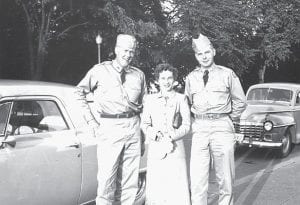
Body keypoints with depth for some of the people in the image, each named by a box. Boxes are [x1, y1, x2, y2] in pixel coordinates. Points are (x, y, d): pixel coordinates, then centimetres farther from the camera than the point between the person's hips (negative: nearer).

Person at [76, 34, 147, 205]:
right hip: (109, 128, -3)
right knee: (107, 177, -6)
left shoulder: (139, 75, 12)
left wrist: (144, 136, 14)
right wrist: (91, 120, -1)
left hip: (133, 128, 4)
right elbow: (79, 93, 6)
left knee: (130, 179, 8)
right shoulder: (100, 71, 2)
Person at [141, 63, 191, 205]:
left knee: (177, 187, -5)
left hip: (175, 147, -1)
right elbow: (144, 123, 9)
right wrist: (154, 134, -10)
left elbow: (186, 125, 3)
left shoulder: (180, 99, 9)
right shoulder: (150, 99, 14)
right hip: (155, 147, 1)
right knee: (155, 187, -2)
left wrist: (171, 137, -11)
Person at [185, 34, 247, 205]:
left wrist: (229, 120, 8)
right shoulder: (191, 78, 11)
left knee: (225, 178, 4)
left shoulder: (227, 74, 4)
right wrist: (197, 120, 10)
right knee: (197, 178, -1)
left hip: (222, 127, -2)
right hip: (199, 128, 2)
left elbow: (240, 102, 9)